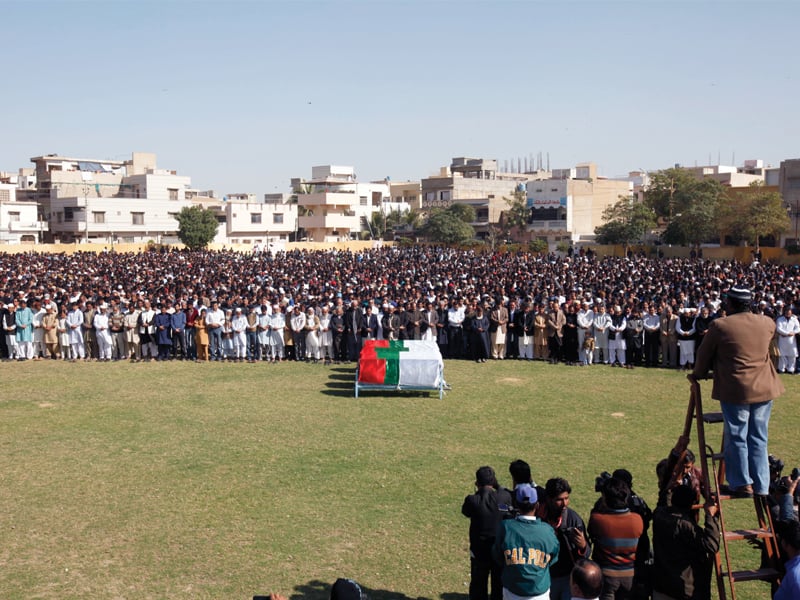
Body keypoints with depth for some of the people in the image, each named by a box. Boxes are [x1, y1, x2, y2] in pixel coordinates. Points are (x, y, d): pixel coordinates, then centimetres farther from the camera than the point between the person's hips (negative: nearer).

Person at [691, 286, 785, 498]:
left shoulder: (720, 326, -10)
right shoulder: (767, 323, 3)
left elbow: (704, 355, 0)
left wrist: (697, 375, 19)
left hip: (735, 389, -4)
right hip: (764, 388, 4)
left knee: (737, 437, 8)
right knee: (759, 438, 11)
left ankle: (742, 484, 11)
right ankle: (761, 487, 15)